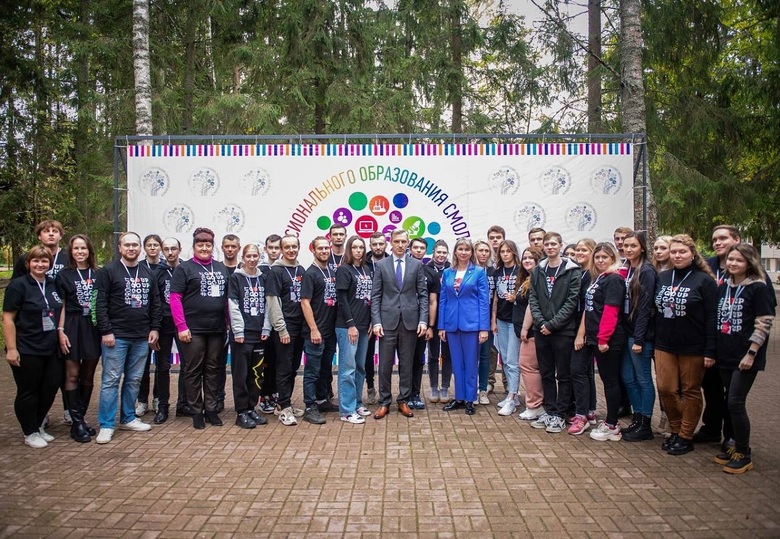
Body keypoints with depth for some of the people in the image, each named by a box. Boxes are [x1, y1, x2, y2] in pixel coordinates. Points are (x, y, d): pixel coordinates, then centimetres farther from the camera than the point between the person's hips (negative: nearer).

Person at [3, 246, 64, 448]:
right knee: (28, 392, 6)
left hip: (51, 349, 6)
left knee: (49, 389, 12)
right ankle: (30, 433, 21)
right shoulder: (18, 285, -9)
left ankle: (38, 426, 30)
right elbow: (8, 319, -11)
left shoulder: (54, 285, 7)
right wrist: (11, 348, -15)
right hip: (27, 351, -6)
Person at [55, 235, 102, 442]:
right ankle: (76, 422, 5)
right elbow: (61, 306, 1)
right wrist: (61, 331, -7)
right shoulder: (64, 275, 3)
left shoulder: (98, 274, 7)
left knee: (88, 375, 8)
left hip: (94, 328, 2)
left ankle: (81, 417, 19)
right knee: (73, 374, -1)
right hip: (73, 327, -2)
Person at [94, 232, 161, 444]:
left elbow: (155, 303, 14)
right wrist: (106, 331, -13)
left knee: (134, 380, 12)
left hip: (142, 337, 5)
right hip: (116, 336, -5)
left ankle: (128, 418, 24)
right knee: (111, 380, -1)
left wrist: (154, 328, 7)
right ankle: (106, 425, 6)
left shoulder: (148, 273, 11)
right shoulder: (108, 271, -4)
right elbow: (100, 304, -8)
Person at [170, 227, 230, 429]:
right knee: (193, 371, 4)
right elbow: (175, 298, -7)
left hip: (217, 329, 4)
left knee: (213, 370, 10)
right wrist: (181, 326, -14)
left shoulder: (221, 268, 12)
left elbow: (228, 297, 15)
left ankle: (211, 409, 21)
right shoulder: (184, 268, -1)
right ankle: (196, 411, 15)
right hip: (193, 330, -4)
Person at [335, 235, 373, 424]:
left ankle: (357, 403, 24)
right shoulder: (343, 270, -6)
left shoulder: (367, 270, 12)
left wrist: (372, 322, 7)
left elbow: (370, 297, 14)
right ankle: (347, 411, 2)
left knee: (360, 367, 13)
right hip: (347, 326, -7)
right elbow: (342, 299, -11)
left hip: (364, 325, 7)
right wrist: (351, 325, -15)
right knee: (348, 368, -4)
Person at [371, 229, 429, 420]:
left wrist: (423, 320, -5)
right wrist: (376, 321, -7)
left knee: (406, 364, 8)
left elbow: (423, 294, 4)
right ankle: (384, 402, 16)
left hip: (409, 321, 1)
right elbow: (375, 296, 1)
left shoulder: (417, 265, 5)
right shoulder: (381, 265, 4)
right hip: (388, 321, -1)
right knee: (385, 365, 4)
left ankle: (404, 401, 20)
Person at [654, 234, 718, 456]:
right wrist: (653, 341, 7)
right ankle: (675, 431, 24)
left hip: (693, 348, -4)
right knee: (665, 389, 5)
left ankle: (686, 437, 20)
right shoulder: (662, 277, 7)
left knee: (691, 391, 8)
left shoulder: (704, 280, -7)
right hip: (664, 346, 4)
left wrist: (710, 350, -14)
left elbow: (712, 318, -10)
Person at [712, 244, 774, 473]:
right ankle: (736, 446, 24)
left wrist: (751, 353, -15)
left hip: (745, 357, -6)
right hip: (725, 355, 6)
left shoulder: (757, 288, -7)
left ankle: (744, 455, 7)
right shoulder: (723, 287, 10)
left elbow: (764, 324, -11)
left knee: (735, 403, -7)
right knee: (731, 402, 11)